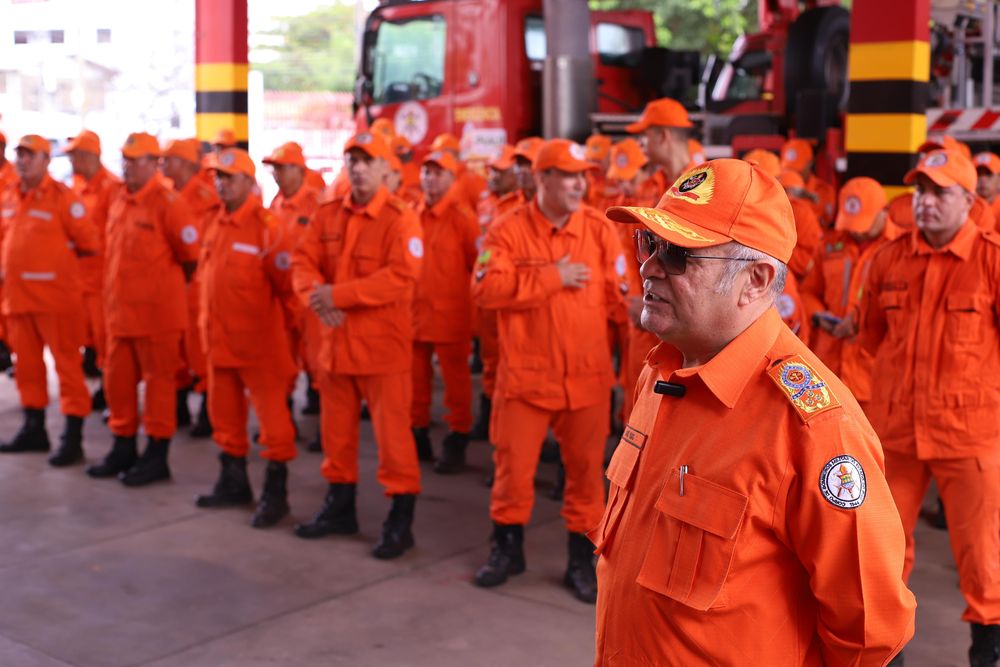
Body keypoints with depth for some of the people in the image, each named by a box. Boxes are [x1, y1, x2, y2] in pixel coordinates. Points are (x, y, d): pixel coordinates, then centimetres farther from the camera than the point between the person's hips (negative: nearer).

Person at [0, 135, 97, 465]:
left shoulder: (63, 197, -9)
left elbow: (87, 242, -8)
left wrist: (58, 261, 2)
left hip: (56, 295, -7)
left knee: (67, 364, -2)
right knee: (27, 363, 15)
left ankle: (73, 438, 2)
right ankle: (33, 429, 28)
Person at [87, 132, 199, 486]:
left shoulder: (168, 202, -11)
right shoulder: (118, 201, 11)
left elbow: (189, 256, -8)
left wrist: (164, 285, 5)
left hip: (156, 310, -7)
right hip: (119, 308, 7)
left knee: (159, 381, 2)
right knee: (118, 379, 13)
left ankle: (156, 457, 11)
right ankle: (123, 450, 27)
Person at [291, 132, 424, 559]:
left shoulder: (400, 218, -11)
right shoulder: (327, 216, 9)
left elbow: (401, 277, -22)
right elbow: (303, 262, 3)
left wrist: (338, 294, -22)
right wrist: (317, 297, -19)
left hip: (384, 343, -6)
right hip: (336, 339, 6)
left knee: (391, 431, -3)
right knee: (336, 428, 16)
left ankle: (401, 519, 8)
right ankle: (339, 507, 32)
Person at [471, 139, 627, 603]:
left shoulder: (600, 229, 1)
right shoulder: (508, 230, -4)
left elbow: (618, 295, 0)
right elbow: (486, 289, -16)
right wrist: (552, 279, -17)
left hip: (587, 374, 1)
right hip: (525, 372, -1)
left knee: (585, 467, 9)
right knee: (513, 463, 7)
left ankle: (582, 560, 23)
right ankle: (507, 547, 28)